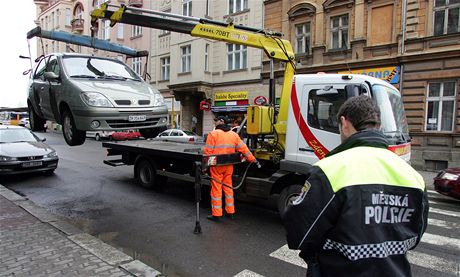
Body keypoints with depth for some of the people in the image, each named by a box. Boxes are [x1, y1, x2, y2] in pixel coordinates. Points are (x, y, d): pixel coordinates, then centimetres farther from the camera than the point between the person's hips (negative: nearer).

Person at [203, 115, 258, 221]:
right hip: (229, 166, 5)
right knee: (228, 188, 16)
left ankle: (216, 214, 10)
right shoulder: (234, 134, 7)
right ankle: (230, 212, 24)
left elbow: (208, 151, -12)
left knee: (216, 189, 3)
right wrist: (251, 158, 13)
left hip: (216, 166, -5)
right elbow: (243, 148, 5)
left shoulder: (213, 134, -9)